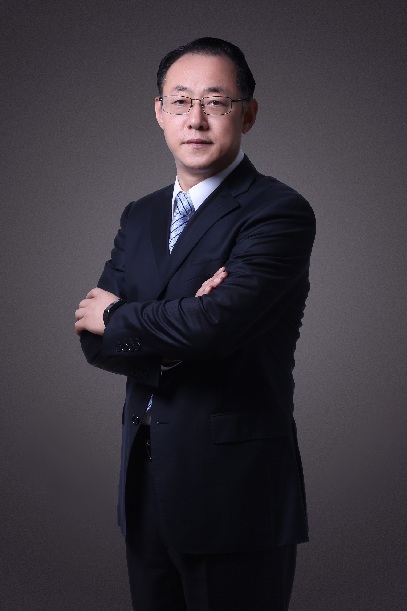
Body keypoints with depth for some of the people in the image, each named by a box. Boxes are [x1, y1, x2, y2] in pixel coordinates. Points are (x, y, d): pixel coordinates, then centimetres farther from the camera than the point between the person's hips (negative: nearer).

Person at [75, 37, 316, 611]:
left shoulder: (279, 213, -12)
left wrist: (115, 318, -8)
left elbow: (216, 324, -26)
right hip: (145, 485, 6)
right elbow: (94, 340, 3)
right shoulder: (141, 216, 10)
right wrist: (176, 333, -18)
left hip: (235, 493, -6)